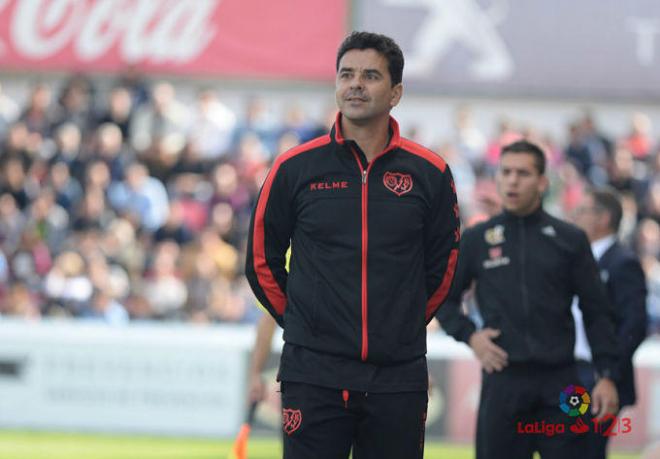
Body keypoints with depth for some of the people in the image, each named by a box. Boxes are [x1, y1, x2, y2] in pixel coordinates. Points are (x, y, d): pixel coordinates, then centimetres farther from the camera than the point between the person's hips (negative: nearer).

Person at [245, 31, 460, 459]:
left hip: (399, 375, 1)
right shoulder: (295, 167, 1)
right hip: (313, 374, -1)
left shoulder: (429, 173, 3)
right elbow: (262, 261, 10)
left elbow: (442, 263, 14)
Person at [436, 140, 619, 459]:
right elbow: (444, 298, 16)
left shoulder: (570, 240, 5)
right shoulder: (477, 240, 6)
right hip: (503, 382, 0)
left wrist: (606, 375, -2)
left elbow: (595, 312, 6)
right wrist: (469, 335, -2)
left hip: (559, 382, 0)